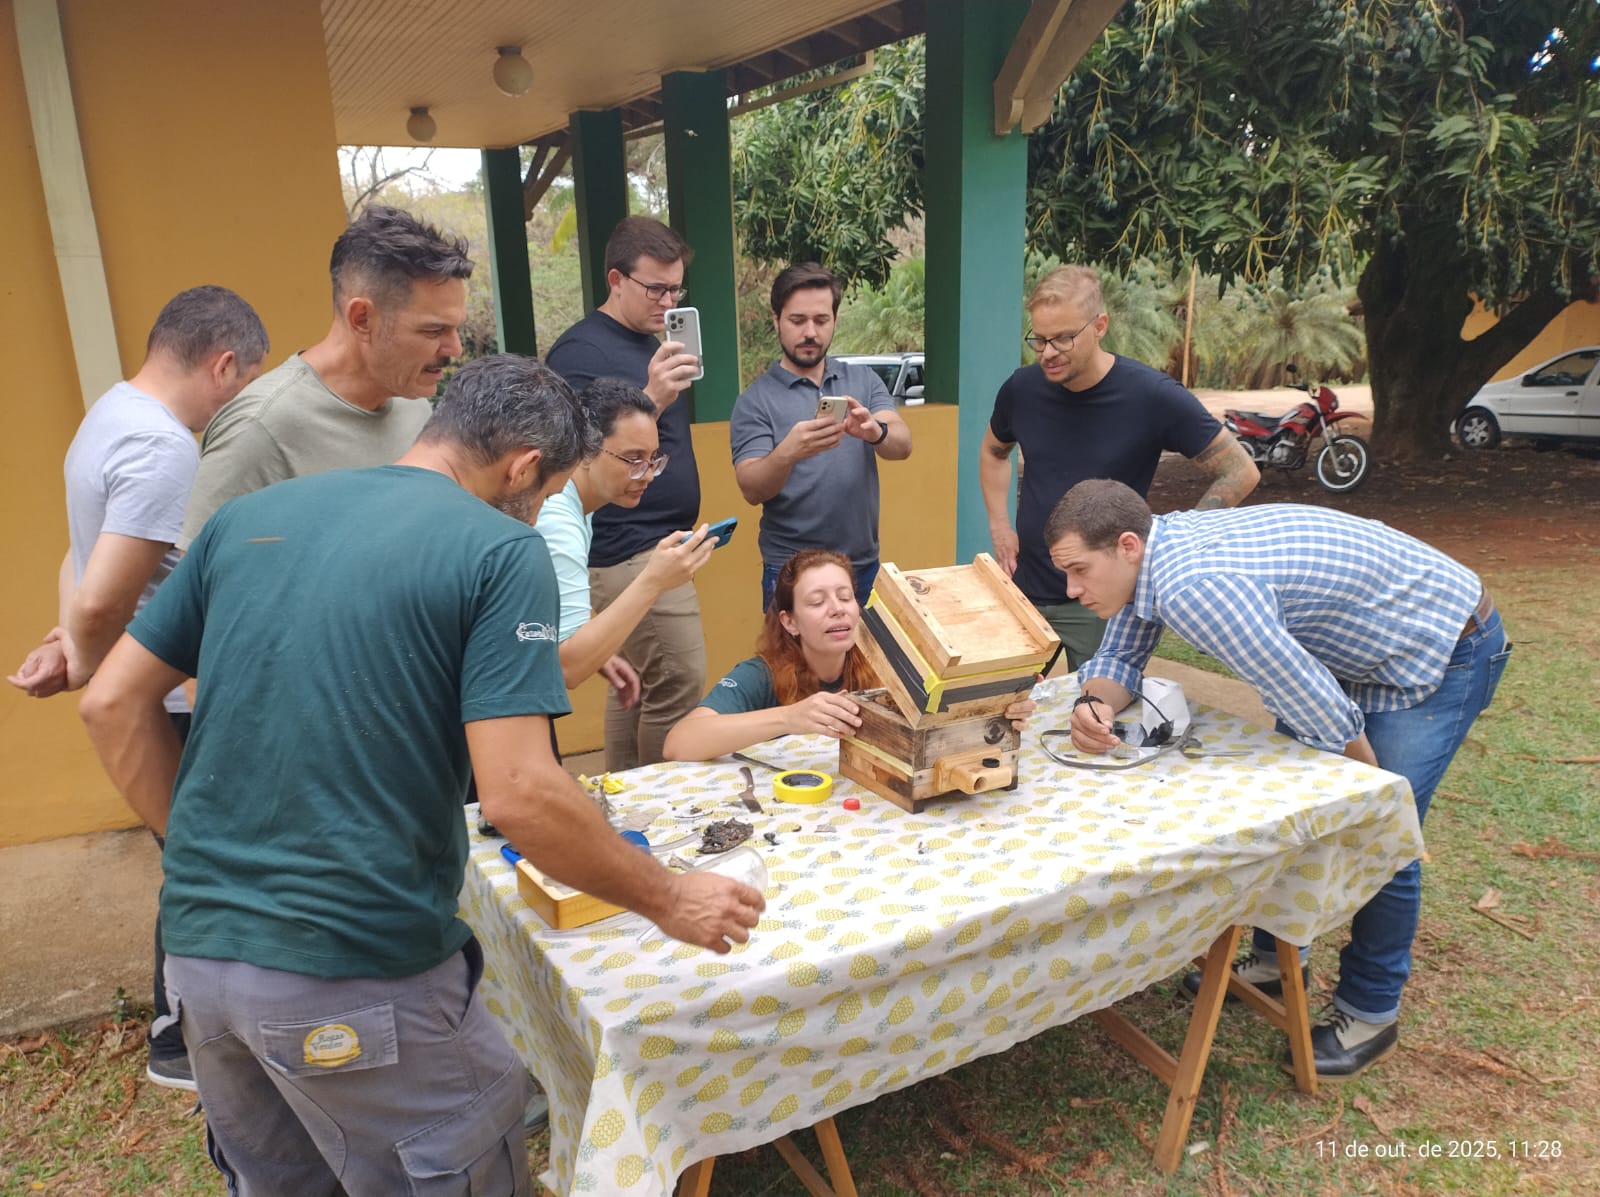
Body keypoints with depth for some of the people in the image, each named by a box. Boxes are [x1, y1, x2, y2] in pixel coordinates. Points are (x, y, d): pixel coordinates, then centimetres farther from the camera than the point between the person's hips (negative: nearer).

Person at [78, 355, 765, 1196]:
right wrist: (668, 901, -6)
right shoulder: (501, 551, -11)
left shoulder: (249, 515, 6)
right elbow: (518, 794, -19)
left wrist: (207, 852, 14)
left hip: (198, 948, 7)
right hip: (354, 974, -6)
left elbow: (112, 704, 8)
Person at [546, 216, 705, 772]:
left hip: (654, 543, 9)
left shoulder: (650, 343, 16)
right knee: (679, 684, -7)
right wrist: (652, 398, -35)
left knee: (635, 684, 13)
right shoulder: (582, 351, -12)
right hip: (628, 550, -9)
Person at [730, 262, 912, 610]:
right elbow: (752, 490, -15)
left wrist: (875, 432, -33)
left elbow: (902, 445, -10)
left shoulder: (864, 380, 4)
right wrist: (788, 453, -35)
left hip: (864, 565, 3)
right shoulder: (755, 400, -5)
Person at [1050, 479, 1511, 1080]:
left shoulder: (1194, 588, -38)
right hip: (1356, 648, 9)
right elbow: (1118, 658, 1)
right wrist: (1093, 704, -23)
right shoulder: (1148, 551, -9)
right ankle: (1276, 958, 31)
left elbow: (1316, 708, -34)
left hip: (1444, 647, -9)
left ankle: (1369, 1014, 14)